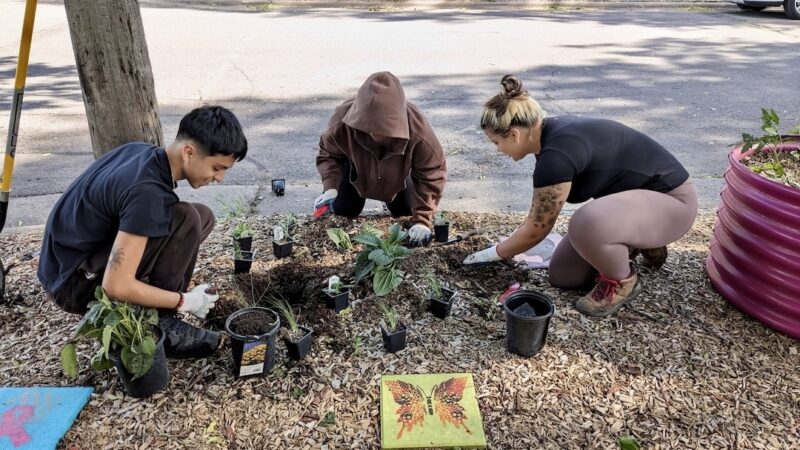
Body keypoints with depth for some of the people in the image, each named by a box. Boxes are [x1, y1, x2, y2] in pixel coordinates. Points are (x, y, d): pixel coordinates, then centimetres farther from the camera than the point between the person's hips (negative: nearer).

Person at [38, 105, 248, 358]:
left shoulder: (143, 151, -3)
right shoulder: (147, 192, -30)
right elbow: (116, 286, -30)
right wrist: (185, 301, -17)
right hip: (74, 284, -9)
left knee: (203, 216, 2)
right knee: (186, 220, -26)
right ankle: (161, 328, -12)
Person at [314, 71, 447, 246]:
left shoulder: (418, 132, -45)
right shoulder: (342, 123, -41)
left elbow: (432, 176, -34)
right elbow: (328, 153, -21)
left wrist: (421, 220, -39)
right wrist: (331, 188, -37)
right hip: (357, 169, 0)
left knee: (405, 213, 8)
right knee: (344, 212, 2)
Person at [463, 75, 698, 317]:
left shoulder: (557, 155, -30)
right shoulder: (552, 132, -2)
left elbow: (536, 230, -18)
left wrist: (492, 254, -3)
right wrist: (512, 242, 20)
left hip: (672, 200, -9)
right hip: (633, 194, 9)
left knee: (585, 224, -39)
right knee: (562, 276, 2)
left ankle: (622, 282, -8)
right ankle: (640, 242, 18)